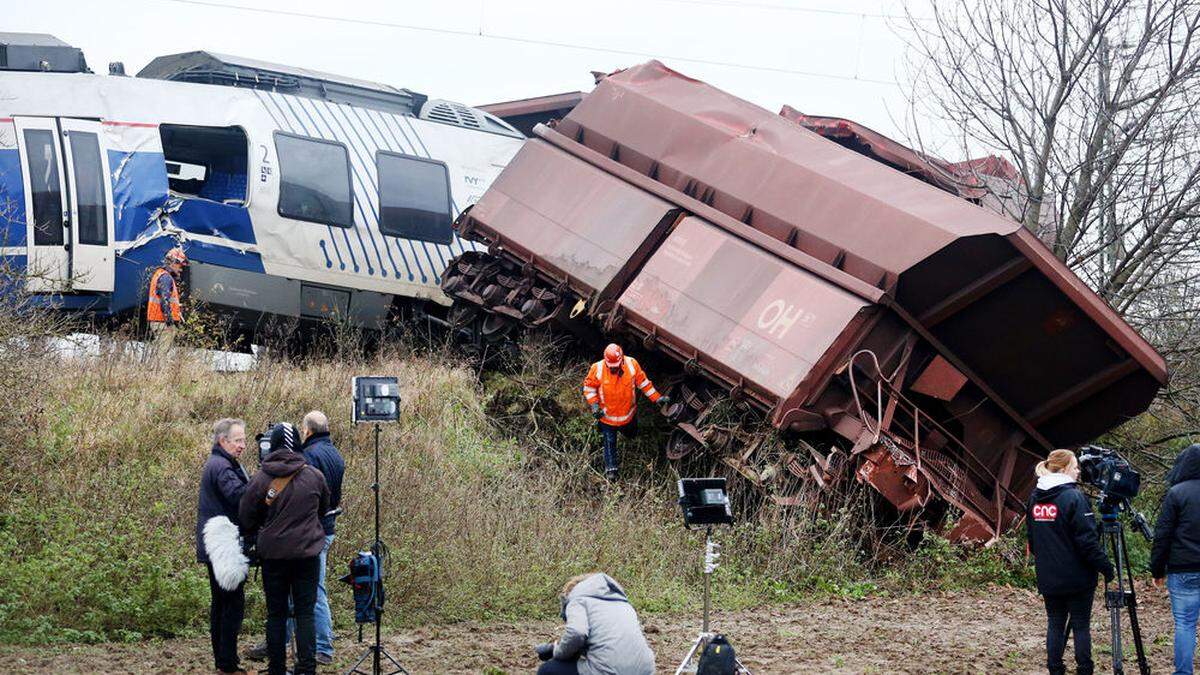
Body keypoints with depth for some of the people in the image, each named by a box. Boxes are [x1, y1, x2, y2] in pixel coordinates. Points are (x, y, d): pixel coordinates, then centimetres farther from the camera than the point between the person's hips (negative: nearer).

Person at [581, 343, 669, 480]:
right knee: (609, 442, 8)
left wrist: (656, 398, -5)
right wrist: (594, 404, -19)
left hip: (628, 412, 2)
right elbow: (589, 386, -9)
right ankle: (611, 468, 23)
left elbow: (643, 382, -6)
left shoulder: (631, 364, -20)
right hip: (607, 415, -2)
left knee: (631, 433, 28)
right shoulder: (597, 369, -24)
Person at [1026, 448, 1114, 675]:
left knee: (1055, 623, 11)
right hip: (1076, 578, -6)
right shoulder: (1074, 497, -15)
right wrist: (1106, 567, -10)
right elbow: (1088, 540, -17)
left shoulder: (1035, 498, 6)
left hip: (1048, 578, 6)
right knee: (1081, 625, 3)